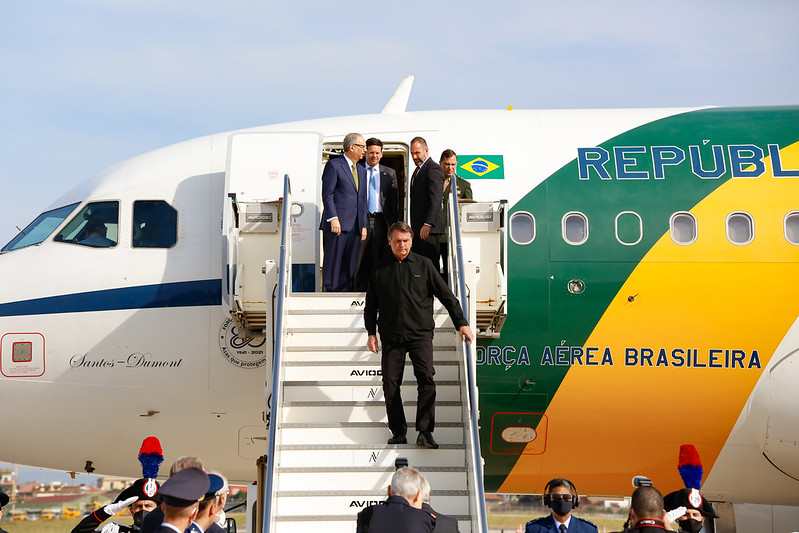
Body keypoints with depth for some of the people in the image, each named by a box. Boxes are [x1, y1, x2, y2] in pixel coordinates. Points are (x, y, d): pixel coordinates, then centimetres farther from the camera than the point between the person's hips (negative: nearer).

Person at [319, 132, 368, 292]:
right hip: (337, 224, -6)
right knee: (332, 265, -4)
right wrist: (333, 218, -16)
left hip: (355, 226, 7)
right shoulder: (334, 165, -1)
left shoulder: (361, 170, 20)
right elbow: (327, 194, -7)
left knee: (350, 267, 6)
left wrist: (363, 225, 13)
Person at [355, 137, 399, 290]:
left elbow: (394, 201, 10)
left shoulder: (390, 173, 11)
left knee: (378, 260, 4)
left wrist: (394, 225, 3)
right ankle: (359, 290, 6)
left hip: (380, 220, 1)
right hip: (361, 220, -1)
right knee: (359, 259, -1)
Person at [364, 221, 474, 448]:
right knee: (390, 386, 1)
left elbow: (445, 294, 9)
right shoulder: (380, 270, 10)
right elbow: (371, 305, 17)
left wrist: (461, 322, 5)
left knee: (426, 379, -16)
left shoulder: (423, 265, 7)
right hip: (391, 337, 2)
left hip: (420, 334, -2)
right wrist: (371, 333, 10)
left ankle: (425, 432, -13)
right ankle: (399, 433, 11)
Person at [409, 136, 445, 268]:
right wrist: (414, 227, 18)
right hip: (417, 228, 9)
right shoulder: (418, 170, 21)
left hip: (429, 228, -9)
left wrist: (427, 224, -24)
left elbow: (435, 199, -19)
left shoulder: (433, 169, -10)